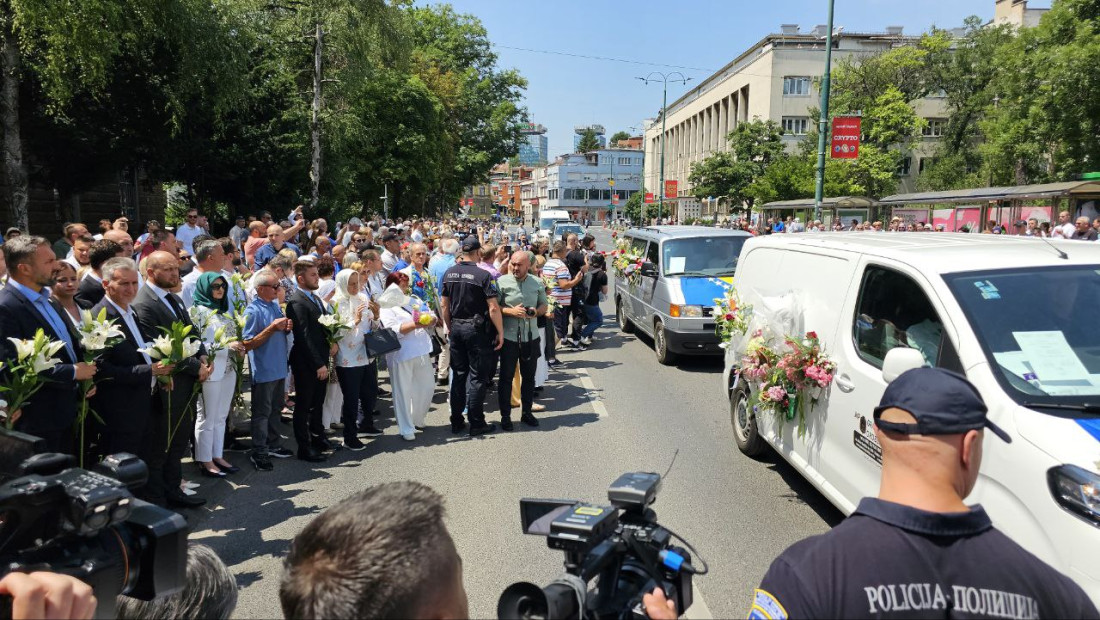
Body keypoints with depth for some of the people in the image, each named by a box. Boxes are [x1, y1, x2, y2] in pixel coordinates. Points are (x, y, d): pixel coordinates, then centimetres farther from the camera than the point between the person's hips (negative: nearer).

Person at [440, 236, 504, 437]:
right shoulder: (483, 275, -14)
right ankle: (476, 424, 7)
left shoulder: (449, 273, 2)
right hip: (476, 329, -5)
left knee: (458, 375, 13)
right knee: (477, 377, 3)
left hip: (456, 328, 5)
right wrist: (500, 332, -8)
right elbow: (493, 308, -16)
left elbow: (443, 304, 8)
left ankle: (456, 422, 19)